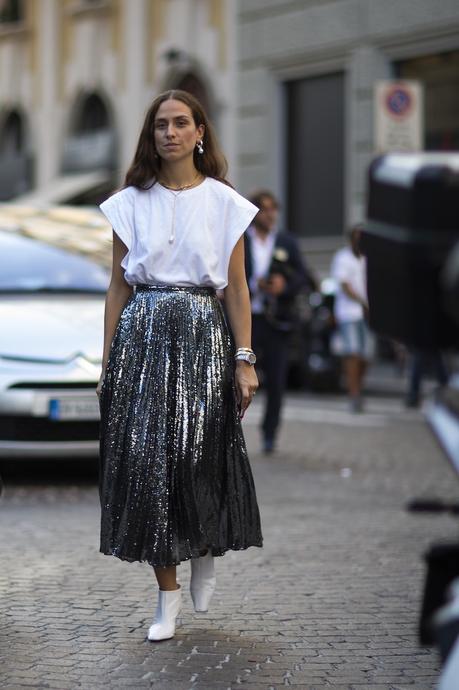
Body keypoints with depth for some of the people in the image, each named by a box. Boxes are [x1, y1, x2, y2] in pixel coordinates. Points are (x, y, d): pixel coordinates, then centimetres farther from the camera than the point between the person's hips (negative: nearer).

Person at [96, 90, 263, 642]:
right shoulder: (130, 202, 6)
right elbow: (118, 287, 8)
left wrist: (245, 360, -2)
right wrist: (107, 362, 4)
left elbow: (236, 288, 4)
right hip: (142, 333, 1)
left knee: (201, 452, -9)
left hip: (202, 335, -1)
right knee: (145, 456, -3)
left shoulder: (224, 202, 4)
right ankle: (168, 592, 6)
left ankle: (205, 550, 24)